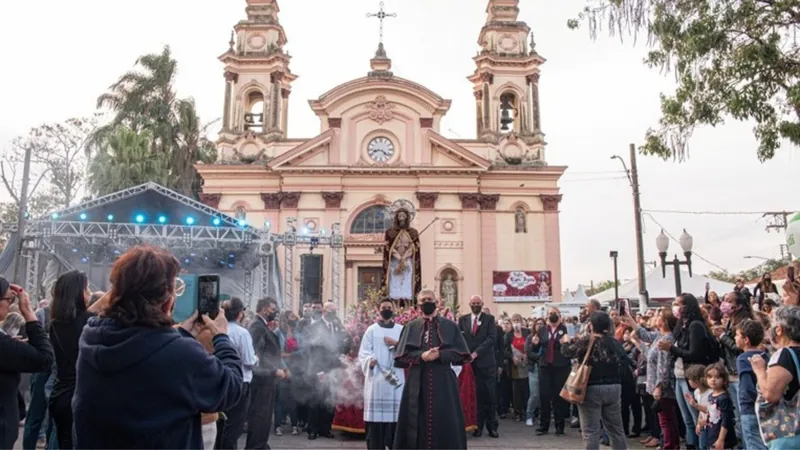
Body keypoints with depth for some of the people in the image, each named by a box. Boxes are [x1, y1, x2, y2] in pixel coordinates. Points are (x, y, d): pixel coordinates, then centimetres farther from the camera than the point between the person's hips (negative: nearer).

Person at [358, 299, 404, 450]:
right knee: (376, 411, -3)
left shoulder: (401, 329, 11)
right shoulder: (372, 330, 8)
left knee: (396, 411, -1)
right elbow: (363, 352, 0)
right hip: (376, 377, -1)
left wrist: (396, 344, -10)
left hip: (396, 377, 1)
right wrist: (370, 360, -19)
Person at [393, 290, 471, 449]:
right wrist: (421, 356, -15)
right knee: (418, 423, 2)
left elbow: (462, 354, 1)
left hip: (443, 382, 0)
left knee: (445, 423, 1)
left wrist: (439, 355, -13)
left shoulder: (449, 326, 7)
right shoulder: (410, 327, 8)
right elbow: (401, 356, 1)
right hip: (417, 382, 0)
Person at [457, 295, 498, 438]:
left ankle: (492, 426, 10)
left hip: (486, 362, -1)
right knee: (475, 395, 4)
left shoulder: (489, 319, 3)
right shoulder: (463, 319, 10)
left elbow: (492, 338, -9)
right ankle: (478, 425, 12)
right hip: (469, 362, 2)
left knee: (490, 395, 1)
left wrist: (476, 353, -16)